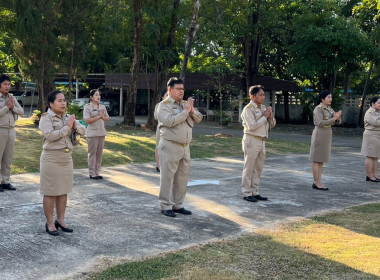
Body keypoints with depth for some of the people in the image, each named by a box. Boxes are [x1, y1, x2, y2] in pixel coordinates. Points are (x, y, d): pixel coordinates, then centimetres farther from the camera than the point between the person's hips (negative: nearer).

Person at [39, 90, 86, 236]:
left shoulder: (68, 117, 9)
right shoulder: (46, 118, -10)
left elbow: (83, 131, 7)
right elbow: (50, 135, -24)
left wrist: (76, 126, -14)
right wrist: (67, 127, -21)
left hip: (67, 158, 6)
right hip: (51, 158, -6)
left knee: (63, 191, 12)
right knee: (50, 192, 1)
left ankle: (60, 220, 24)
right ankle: (50, 222, 12)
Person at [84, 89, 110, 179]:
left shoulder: (102, 107, 12)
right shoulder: (88, 107, -6)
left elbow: (107, 119, 13)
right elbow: (87, 120, -15)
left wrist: (102, 117, -8)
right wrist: (98, 116, -16)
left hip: (102, 133, 6)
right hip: (92, 134, -6)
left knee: (99, 153, 7)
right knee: (92, 153, -2)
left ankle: (97, 172, 15)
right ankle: (92, 173, 5)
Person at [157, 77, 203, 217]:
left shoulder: (186, 104, 14)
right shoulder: (164, 105, -7)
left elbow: (199, 119, 11)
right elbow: (169, 121, -23)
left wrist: (192, 110, -8)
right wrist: (185, 111, -17)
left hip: (185, 146, 7)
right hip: (170, 146, -7)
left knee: (182, 176, 11)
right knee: (167, 176, -1)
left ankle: (178, 205, 22)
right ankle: (166, 206, 7)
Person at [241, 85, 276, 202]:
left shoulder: (264, 108, 14)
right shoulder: (248, 109, -9)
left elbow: (271, 126, 19)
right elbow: (252, 126, -20)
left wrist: (271, 117, -2)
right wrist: (264, 117, -16)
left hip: (262, 141, 8)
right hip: (251, 140, -8)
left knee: (258, 168, 11)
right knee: (249, 168, -2)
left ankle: (255, 192, 18)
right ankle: (246, 193, 4)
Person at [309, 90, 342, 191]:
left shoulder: (329, 109, 12)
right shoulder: (318, 109, -12)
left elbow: (338, 122, 9)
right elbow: (320, 123, -22)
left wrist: (338, 118, -13)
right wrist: (333, 119, -24)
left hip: (327, 136, 9)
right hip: (319, 135, -9)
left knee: (321, 160, 9)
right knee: (317, 160, -3)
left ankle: (318, 182, 13)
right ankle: (317, 183, 0)